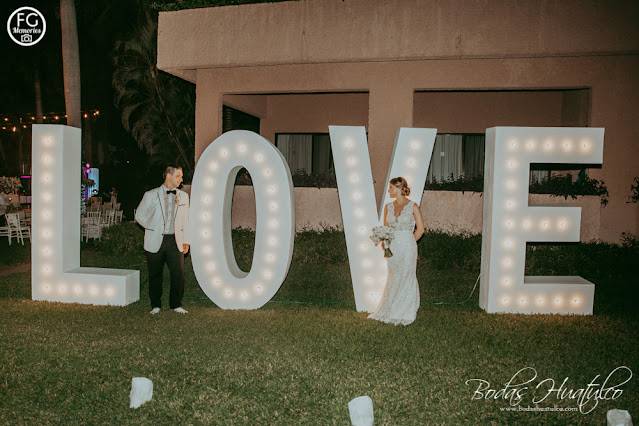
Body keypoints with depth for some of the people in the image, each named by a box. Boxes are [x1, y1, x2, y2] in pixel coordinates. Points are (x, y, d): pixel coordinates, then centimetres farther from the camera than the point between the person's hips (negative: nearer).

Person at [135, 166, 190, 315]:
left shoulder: (183, 196, 10)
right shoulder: (151, 195, 0)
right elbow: (139, 215, 7)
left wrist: (185, 241, 9)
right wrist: (153, 228, 3)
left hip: (175, 241, 2)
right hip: (155, 241, -2)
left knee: (178, 273, -5)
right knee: (155, 275, 6)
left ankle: (176, 304, 10)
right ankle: (156, 305, 20)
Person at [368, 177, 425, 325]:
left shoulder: (413, 207, -5)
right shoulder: (388, 207, 9)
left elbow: (420, 229, -1)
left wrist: (408, 243, 0)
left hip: (407, 246, -4)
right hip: (392, 247, 4)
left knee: (406, 278, 0)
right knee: (393, 279, 10)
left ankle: (404, 314, 12)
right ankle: (390, 313, 19)